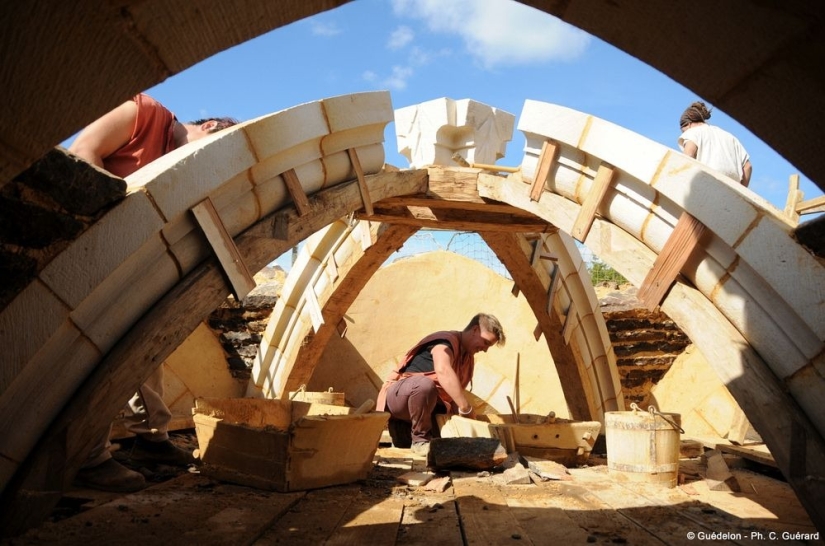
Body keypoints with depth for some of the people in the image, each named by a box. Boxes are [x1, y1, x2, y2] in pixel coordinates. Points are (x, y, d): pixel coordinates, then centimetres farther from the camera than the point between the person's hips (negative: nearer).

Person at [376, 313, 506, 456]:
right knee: (424, 384, -40)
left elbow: (455, 395, 11)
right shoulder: (446, 341, -17)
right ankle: (420, 440, -19)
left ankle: (405, 432, 10)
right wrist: (467, 408, -36)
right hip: (398, 395, -9)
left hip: (427, 404, 9)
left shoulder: (468, 359, 12)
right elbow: (442, 370, -39)